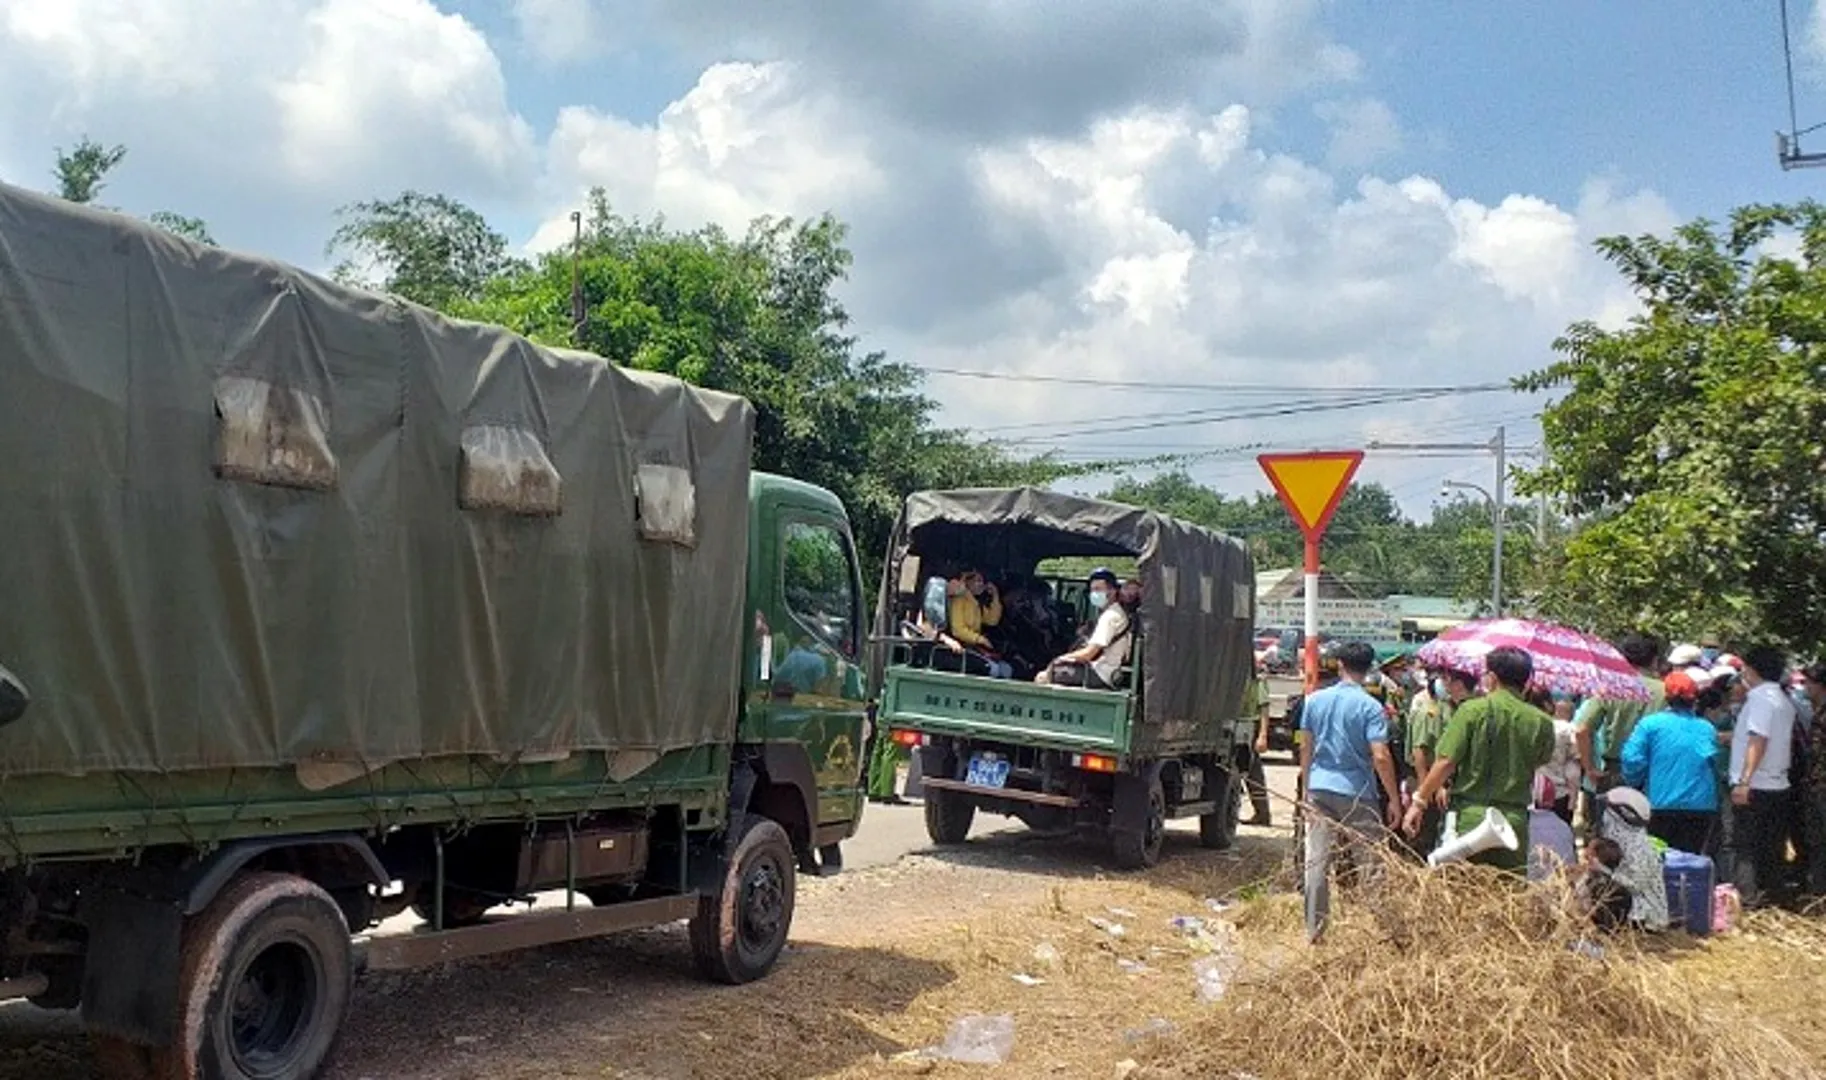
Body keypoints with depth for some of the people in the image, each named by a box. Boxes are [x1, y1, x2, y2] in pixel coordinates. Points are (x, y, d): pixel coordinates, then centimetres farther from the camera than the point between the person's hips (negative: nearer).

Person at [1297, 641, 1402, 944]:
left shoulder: (1315, 700, 4)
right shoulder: (1370, 707, -10)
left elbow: (1305, 748, 9)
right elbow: (1380, 757, -15)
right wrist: (1394, 799, -8)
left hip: (1320, 790, 4)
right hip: (1357, 794, -4)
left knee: (1317, 862, 6)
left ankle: (1314, 930, 11)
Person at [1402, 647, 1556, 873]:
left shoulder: (1472, 710, -7)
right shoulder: (1541, 722, 1)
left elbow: (1446, 762, -9)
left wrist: (1419, 801, -2)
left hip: (1470, 815, -3)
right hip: (1515, 818, 3)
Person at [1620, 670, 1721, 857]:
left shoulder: (1651, 724, -3)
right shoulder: (1707, 728, 7)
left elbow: (1632, 759, -8)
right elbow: (1716, 765, 13)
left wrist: (1636, 785, 9)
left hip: (1663, 806, -2)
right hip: (1703, 807, 3)